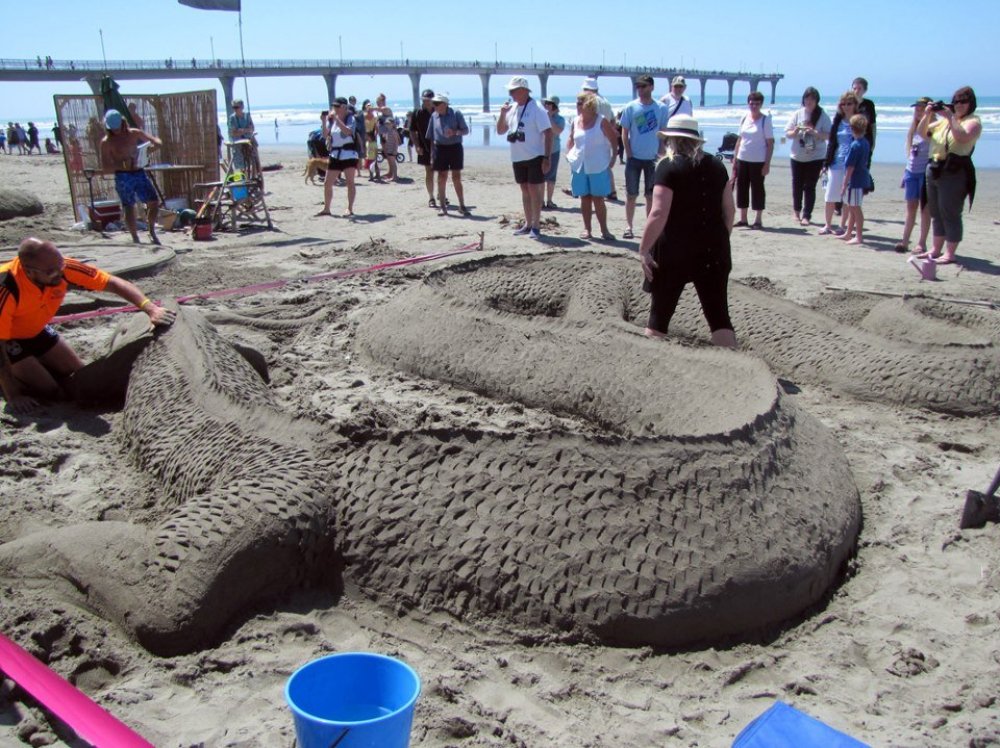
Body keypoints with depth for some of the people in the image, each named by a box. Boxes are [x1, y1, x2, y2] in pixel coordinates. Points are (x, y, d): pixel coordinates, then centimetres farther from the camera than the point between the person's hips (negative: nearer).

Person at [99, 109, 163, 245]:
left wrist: (154, 144, -12)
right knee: (129, 208, -3)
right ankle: (135, 238, 3)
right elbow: (105, 168, -4)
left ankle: (152, 232, 16)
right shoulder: (106, 142, -1)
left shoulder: (134, 133, 9)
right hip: (123, 177, -3)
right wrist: (122, 165, -19)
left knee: (154, 201, -1)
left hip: (139, 173, 3)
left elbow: (156, 141, 13)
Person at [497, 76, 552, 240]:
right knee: (524, 190, 12)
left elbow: (548, 133, -15)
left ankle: (536, 226, 0)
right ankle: (528, 224, 20)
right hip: (517, 158, 7)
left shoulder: (536, 108, -12)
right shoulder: (512, 108, 9)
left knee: (534, 189, -6)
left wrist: (547, 158, -21)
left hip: (534, 157, -7)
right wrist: (502, 113, -3)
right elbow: (500, 131, 15)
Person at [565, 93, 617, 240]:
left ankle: (604, 230, 6)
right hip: (579, 166, 4)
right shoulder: (576, 121, 7)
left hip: (598, 167, -4)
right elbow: (571, 139, 20)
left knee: (598, 199, -2)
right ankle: (587, 229, 15)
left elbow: (614, 140, -3)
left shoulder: (601, 121, -7)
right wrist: (569, 153, 6)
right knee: (584, 199, 8)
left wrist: (613, 158, -7)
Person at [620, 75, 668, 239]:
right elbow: (624, 133, 0)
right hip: (634, 158, -1)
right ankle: (628, 226, 10)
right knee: (631, 195, 3)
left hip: (653, 158, 1)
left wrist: (661, 155, -2)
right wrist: (629, 155, -7)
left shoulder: (661, 108, 0)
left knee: (651, 196, 8)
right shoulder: (630, 107, -2)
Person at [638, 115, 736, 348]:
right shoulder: (716, 166, 8)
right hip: (713, 250, 4)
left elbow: (658, 214, -17)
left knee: (659, 314, 10)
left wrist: (643, 250, -12)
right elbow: (729, 211, 13)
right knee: (719, 315, 7)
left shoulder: (669, 167, -8)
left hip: (675, 251, -4)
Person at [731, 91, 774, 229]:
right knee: (741, 188, 7)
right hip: (742, 159, 5)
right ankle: (743, 219, 17)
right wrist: (735, 158, 10)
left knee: (757, 189, 1)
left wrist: (767, 163, -13)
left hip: (758, 161, -5)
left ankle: (758, 220, 8)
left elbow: (770, 143, -6)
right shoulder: (744, 118, 9)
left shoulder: (765, 120, -5)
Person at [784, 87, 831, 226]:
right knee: (797, 185, 9)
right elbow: (788, 133, 4)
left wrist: (814, 132, -22)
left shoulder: (823, 116, -3)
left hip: (815, 157, -2)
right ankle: (797, 212, 27)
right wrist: (795, 131, -18)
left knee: (810, 187, -3)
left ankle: (806, 216, 1)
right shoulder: (797, 114, 2)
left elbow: (828, 135, -7)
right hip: (797, 156, 2)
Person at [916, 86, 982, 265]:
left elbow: (963, 137, -22)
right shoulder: (944, 120, 18)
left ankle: (950, 253, -4)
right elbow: (922, 133, 16)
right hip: (934, 170, 7)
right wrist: (927, 115, 1)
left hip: (955, 173, -7)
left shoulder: (973, 122, -3)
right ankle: (936, 249, 22)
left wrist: (950, 118, -22)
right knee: (936, 213, 13)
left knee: (950, 213, -7)